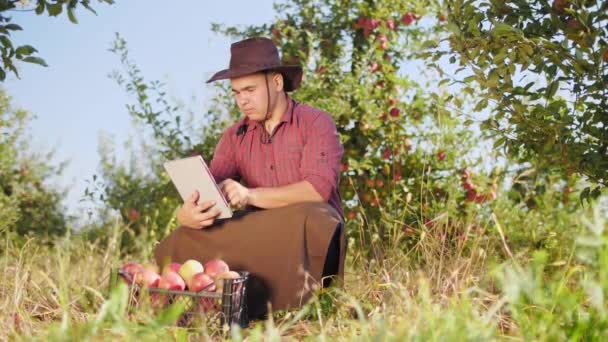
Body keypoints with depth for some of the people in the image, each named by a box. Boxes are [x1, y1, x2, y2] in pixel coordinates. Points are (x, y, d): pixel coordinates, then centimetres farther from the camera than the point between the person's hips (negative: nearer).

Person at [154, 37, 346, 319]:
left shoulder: (316, 123, -5)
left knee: (302, 220, -39)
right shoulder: (234, 137, 9)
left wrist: (251, 195, -29)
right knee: (187, 240, -19)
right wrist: (187, 214, -28)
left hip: (315, 233, -4)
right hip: (259, 236, 4)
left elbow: (319, 188, -19)